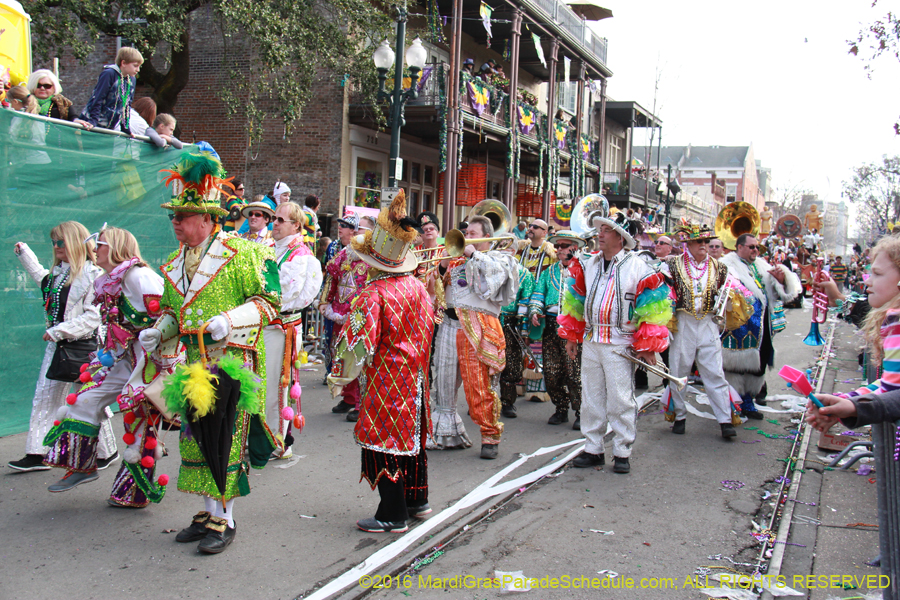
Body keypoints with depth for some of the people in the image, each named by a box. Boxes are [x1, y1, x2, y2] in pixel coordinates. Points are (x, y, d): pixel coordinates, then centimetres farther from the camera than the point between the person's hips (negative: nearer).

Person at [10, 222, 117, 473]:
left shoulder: (92, 275, -16)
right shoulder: (57, 272, 10)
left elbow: (93, 316, -21)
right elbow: (44, 281, 36)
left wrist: (59, 331, -22)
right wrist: (25, 254, 39)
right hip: (57, 347, 8)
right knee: (44, 398, 7)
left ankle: (107, 451, 19)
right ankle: (37, 454, 13)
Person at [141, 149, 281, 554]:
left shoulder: (242, 253, -9)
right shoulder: (175, 263, 14)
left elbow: (269, 300, -10)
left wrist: (229, 321, -22)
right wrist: (157, 332, 5)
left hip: (233, 362, -7)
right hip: (194, 363, 7)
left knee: (225, 439, -4)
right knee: (195, 437, 11)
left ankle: (223, 521, 7)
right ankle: (208, 513, 26)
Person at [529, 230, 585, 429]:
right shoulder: (549, 271, 21)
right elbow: (539, 292, 16)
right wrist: (535, 311, -2)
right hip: (551, 326, 5)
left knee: (574, 373, -8)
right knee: (551, 373, 5)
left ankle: (581, 413, 4)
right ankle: (561, 410, 20)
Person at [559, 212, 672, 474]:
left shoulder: (638, 268, -7)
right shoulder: (588, 265, 9)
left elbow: (653, 308, -7)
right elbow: (575, 301, 18)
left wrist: (647, 347, -9)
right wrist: (571, 336, 16)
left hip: (619, 345, -5)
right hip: (590, 342, 6)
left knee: (620, 400, -2)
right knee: (591, 398, 10)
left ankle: (622, 453, 10)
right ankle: (593, 449, 21)